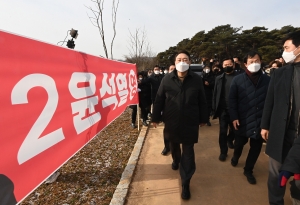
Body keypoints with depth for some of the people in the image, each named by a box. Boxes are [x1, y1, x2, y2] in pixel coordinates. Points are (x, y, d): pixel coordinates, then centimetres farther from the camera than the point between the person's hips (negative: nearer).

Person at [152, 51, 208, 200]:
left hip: (190, 122, -1)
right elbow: (159, 100, -2)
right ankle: (176, 160, 56)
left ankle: (185, 183, 17)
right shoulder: (167, 79, -5)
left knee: (188, 151, 5)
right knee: (174, 146, 23)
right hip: (171, 122, 1)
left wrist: (203, 119, 6)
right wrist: (156, 118, -1)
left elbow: (202, 101, 2)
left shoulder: (197, 79, -5)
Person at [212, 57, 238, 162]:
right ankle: (223, 152, 18)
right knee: (223, 132, 5)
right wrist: (214, 108, -4)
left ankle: (230, 140, 49)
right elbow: (215, 94, 2)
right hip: (223, 109, 0)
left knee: (234, 130, 18)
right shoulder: (219, 78, 3)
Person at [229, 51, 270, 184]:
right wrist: (234, 117, -10)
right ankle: (236, 157, 50)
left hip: (260, 120, 1)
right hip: (242, 120, -1)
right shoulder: (238, 80, -5)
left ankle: (248, 170, 33)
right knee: (239, 143, 17)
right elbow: (232, 100, -4)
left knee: (256, 147, 12)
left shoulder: (267, 80, -4)